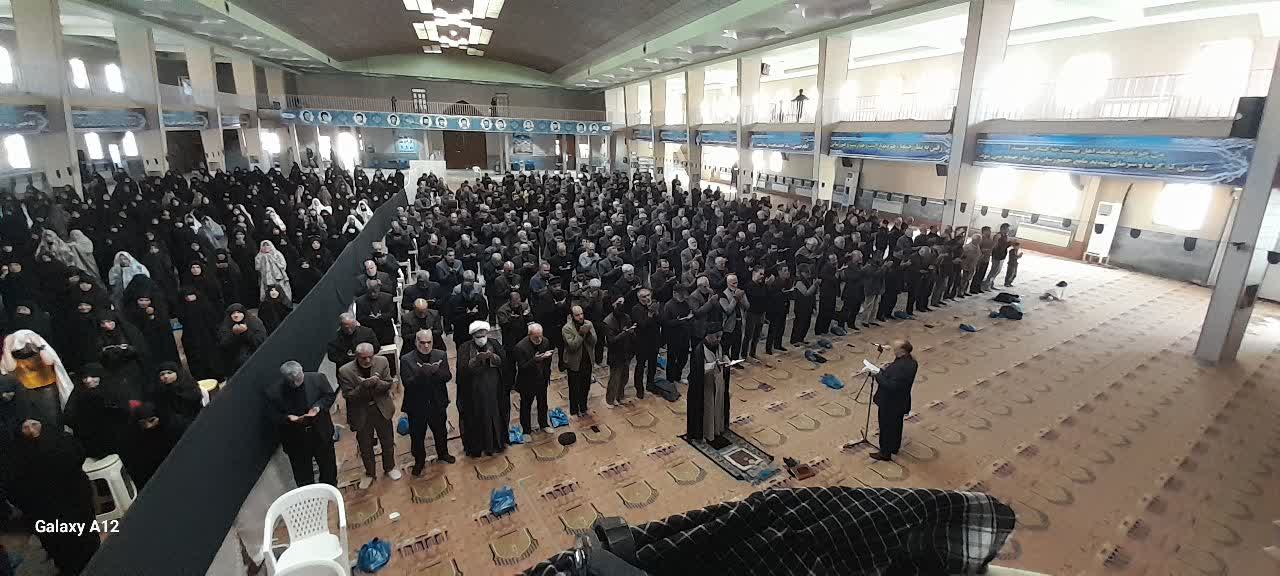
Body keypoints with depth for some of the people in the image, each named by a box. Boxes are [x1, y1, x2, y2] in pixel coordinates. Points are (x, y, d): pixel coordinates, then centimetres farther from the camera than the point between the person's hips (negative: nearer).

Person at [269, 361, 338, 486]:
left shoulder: (317, 378, -14)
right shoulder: (276, 392, -15)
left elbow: (330, 395, -2)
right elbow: (276, 415, -4)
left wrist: (318, 406, -20)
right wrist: (288, 417, -25)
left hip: (321, 433, 2)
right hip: (295, 440, -1)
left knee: (328, 467, 20)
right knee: (303, 476, 12)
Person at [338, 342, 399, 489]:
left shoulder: (382, 362, -14)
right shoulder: (345, 371, -19)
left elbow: (388, 385, -8)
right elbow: (348, 396, -16)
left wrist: (376, 382, -30)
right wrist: (363, 386, -34)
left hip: (382, 409, 1)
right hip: (361, 413, -1)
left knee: (388, 441, 18)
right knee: (365, 446, 17)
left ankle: (389, 468, 42)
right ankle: (370, 473, 40)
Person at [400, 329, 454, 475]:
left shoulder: (441, 355, -5)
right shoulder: (406, 359, -12)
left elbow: (448, 376, -13)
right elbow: (407, 383, -21)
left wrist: (434, 371, -30)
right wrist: (422, 372, -35)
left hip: (437, 404, 2)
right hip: (416, 406, -2)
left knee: (441, 431, 22)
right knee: (417, 436, 14)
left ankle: (443, 453, 47)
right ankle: (419, 461, 37)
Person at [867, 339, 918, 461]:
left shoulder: (901, 366, -34)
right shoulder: (911, 361, -3)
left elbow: (891, 385, -33)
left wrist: (878, 374, -24)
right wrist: (889, 368, -3)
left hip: (890, 403, -9)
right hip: (900, 401, 9)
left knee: (887, 427, 9)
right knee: (896, 425, 26)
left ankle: (885, 453, 25)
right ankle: (894, 447, 44)